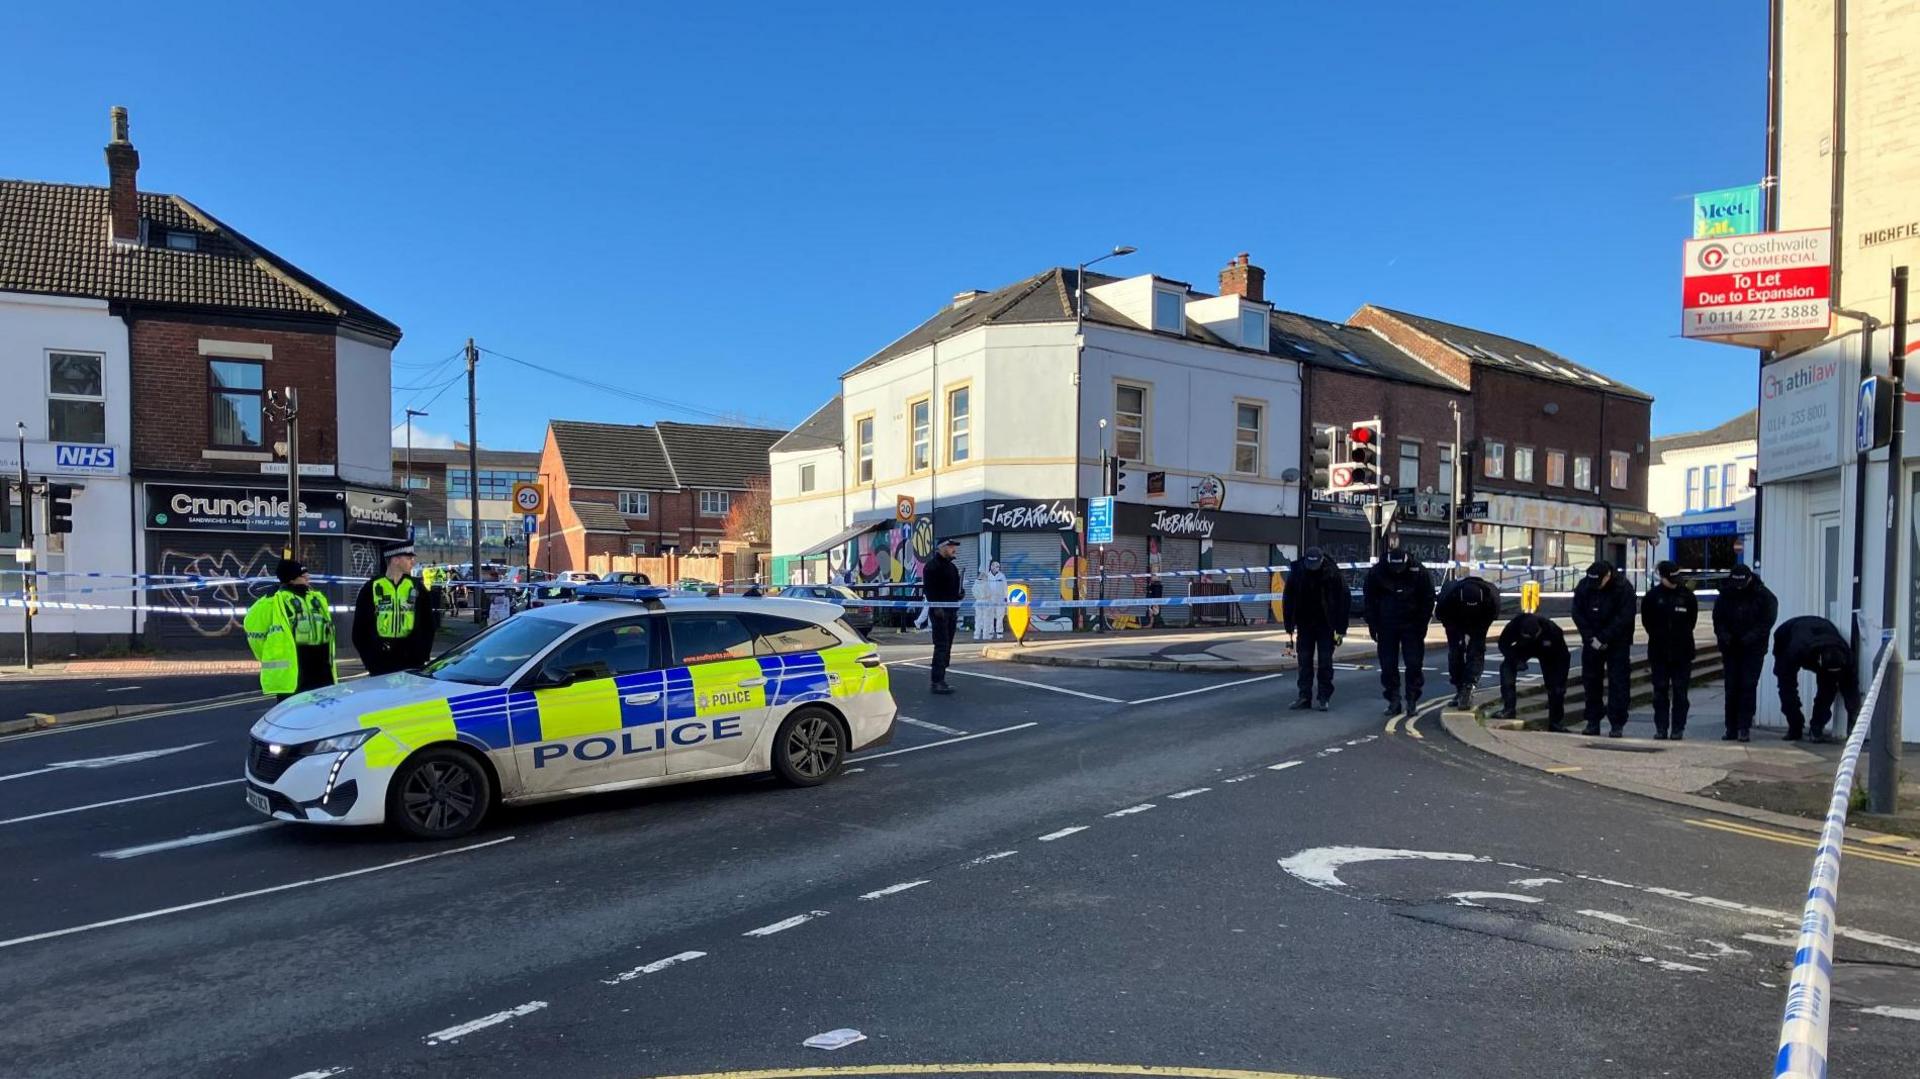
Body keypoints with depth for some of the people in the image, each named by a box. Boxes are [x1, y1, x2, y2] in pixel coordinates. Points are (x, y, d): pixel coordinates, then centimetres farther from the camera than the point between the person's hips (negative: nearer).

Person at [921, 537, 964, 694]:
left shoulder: (952, 566, 20)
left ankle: (940, 679, 15)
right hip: (939, 611, -9)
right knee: (941, 646, -13)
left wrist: (960, 594, 6)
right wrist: (936, 607, -23)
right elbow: (928, 588, -16)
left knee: (946, 646, 10)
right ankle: (937, 682, -13)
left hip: (951, 611, 9)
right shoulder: (932, 566, -8)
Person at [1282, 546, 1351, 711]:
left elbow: (1345, 601, -8)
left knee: (1325, 662, -1)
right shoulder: (1296, 574, -9)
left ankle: (1323, 697, 6)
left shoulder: (1332, 575, -15)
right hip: (1304, 625, 2)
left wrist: (1341, 630, -9)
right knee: (1304, 662, 5)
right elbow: (1287, 601, -1)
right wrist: (1289, 628, -2)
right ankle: (1304, 696, 10)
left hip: (1326, 626, -2)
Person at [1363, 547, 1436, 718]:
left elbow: (1428, 600, 0)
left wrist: (1422, 625, -3)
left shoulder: (1418, 571, -12)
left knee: (1414, 664, -3)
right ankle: (1394, 701, 10)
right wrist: (1373, 625, 0)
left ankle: (1412, 701, 8)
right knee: (1388, 665, 1)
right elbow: (1370, 600, 3)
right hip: (1386, 626, 1)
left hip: (1412, 627, -1)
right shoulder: (1376, 572, -10)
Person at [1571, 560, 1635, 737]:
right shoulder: (1584, 586, -4)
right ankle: (1593, 722, 16)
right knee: (1591, 681, 7)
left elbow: (1624, 618, -17)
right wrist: (1590, 638, -11)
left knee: (1617, 683, -4)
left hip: (1617, 644, -4)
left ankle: (1617, 725, 0)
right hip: (1592, 642, 4)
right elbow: (1577, 613, -2)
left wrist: (1603, 638, -20)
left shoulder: (1623, 589, -15)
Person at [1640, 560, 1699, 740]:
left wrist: (1681, 636, 1)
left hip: (1682, 651, 0)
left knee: (1680, 691, 2)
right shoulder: (1652, 596, -1)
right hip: (1659, 651, 0)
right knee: (1660, 690, 4)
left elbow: (1692, 619, 6)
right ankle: (1661, 728, 9)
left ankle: (1678, 728, 8)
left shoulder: (1687, 595, 0)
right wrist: (1658, 636, 0)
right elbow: (1647, 621, 4)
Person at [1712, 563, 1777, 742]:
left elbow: (1767, 622, -9)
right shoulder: (1725, 594, 2)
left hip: (1753, 649, -3)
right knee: (1731, 688, 5)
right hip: (1731, 648, 3)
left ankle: (1744, 727, -2)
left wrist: (1750, 638, -21)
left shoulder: (1764, 596, -6)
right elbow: (1718, 619, 5)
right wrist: (1724, 636, -12)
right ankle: (1731, 728, 10)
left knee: (1748, 687, -6)